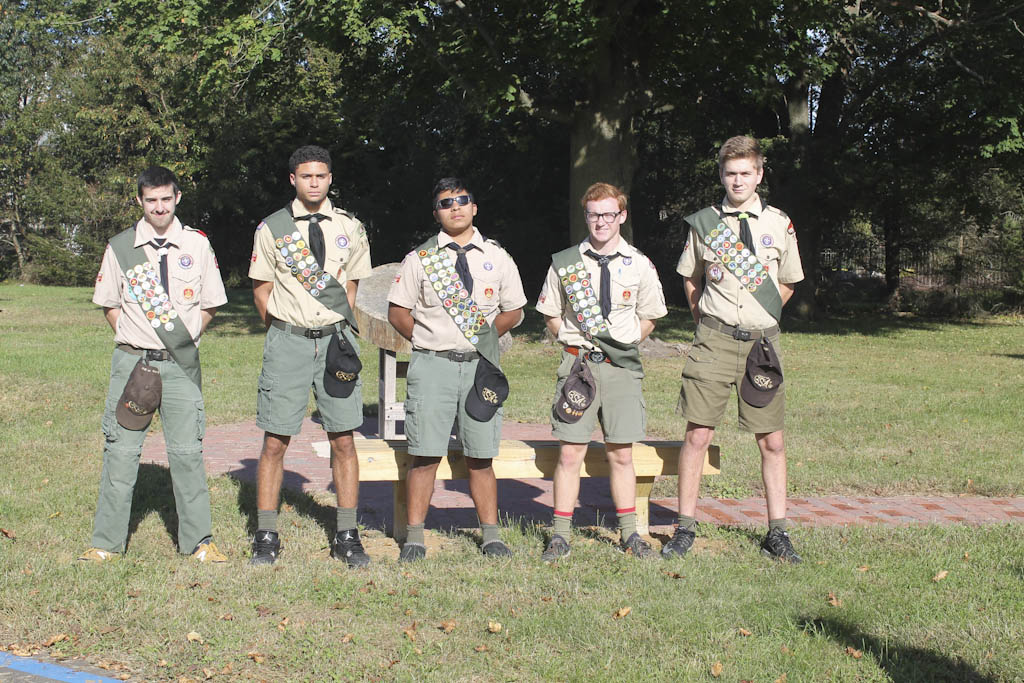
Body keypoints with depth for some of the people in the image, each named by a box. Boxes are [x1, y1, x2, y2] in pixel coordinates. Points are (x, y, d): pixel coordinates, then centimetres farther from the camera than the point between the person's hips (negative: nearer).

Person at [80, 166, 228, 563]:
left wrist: (187, 338, 1)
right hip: (132, 361, 0)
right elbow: (109, 303, 12)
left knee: (187, 451, 1)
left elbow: (209, 305, 11)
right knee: (121, 449, 1)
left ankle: (198, 541, 11)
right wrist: (132, 341, 2)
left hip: (182, 364, 0)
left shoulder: (197, 244, 5)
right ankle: (107, 542, 10)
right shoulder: (120, 247, 4)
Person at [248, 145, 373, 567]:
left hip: (336, 339, 2)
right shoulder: (271, 229, 4)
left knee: (343, 440, 1)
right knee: (275, 441, -1)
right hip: (287, 341, -1)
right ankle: (266, 536, 9)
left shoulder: (350, 228, 9)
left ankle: (347, 537, 10)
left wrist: (339, 331, 9)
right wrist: (287, 334, 6)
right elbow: (261, 291, 9)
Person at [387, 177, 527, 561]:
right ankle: (414, 537, 7)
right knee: (426, 454, -2)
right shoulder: (420, 259, 5)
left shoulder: (498, 258, 10)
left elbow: (514, 311, 18)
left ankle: (491, 536, 14)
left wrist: (486, 337, 7)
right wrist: (430, 341, 2)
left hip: (480, 366, 1)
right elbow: (397, 312, 9)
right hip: (432, 366, -1)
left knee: (480, 456, 5)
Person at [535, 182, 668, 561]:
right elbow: (551, 315, 12)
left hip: (622, 365, 1)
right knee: (570, 452, -2)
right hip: (578, 362, -1)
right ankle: (560, 535, 6)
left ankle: (629, 533, 17)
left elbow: (648, 317, 16)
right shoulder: (565, 263, 3)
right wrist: (576, 345, 4)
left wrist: (627, 342, 5)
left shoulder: (639, 266, 5)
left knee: (621, 454, 6)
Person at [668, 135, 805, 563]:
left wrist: (758, 318, 13)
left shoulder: (779, 225, 6)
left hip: (761, 343, 1)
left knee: (771, 442, 4)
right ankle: (685, 528, 7)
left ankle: (777, 534, 12)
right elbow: (690, 278, 19)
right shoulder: (704, 223, 5)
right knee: (697, 435, -3)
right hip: (714, 342, -1)